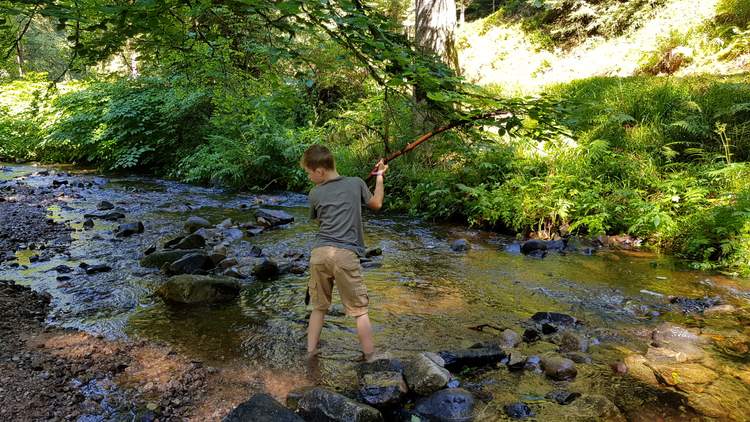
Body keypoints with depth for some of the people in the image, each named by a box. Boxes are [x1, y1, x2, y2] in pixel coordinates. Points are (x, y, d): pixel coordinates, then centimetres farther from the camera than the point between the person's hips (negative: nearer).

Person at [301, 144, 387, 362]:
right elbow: (376, 204, 22)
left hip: (319, 253, 2)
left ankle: (311, 352, 24)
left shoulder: (315, 194, 7)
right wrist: (379, 176, 32)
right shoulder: (356, 183, 5)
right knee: (360, 310, 6)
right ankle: (370, 358, 10)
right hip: (345, 254, -2)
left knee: (318, 307, 18)